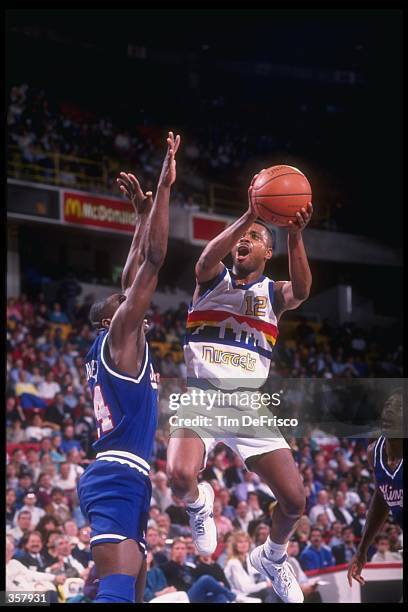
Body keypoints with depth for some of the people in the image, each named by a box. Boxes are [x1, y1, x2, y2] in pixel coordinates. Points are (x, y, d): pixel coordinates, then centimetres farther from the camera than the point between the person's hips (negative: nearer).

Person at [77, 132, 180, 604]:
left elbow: (132, 277, 31)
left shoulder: (109, 348, 22)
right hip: (118, 476, -10)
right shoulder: (118, 335, 0)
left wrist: (142, 213, 34)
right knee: (118, 593, -24)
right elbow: (153, 261, -7)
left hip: (122, 477, 10)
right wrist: (163, 187, -5)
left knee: (130, 591, 7)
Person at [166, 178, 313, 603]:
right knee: (180, 476, -30)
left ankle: (272, 557, 26)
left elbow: (301, 290, -17)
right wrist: (249, 216, -36)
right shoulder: (213, 279, 7)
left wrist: (294, 234, -35)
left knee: (294, 498, -7)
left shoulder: (274, 293, 9)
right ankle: (199, 502, 9)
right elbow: (208, 257, -19)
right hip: (199, 397, -2)